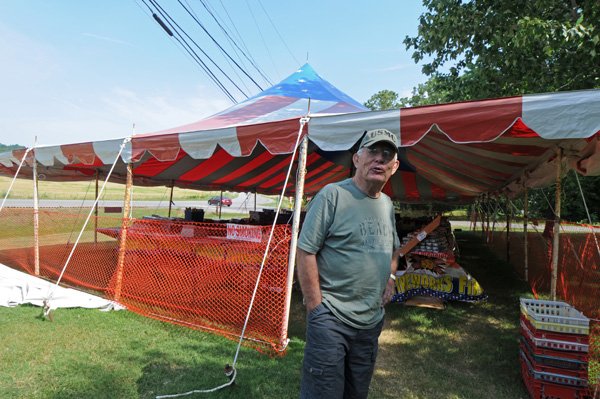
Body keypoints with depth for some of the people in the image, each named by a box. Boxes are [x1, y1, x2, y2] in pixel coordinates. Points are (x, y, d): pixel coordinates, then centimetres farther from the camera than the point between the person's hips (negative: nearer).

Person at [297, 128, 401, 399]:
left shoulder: (388, 204, 9)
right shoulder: (333, 195, -14)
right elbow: (305, 252, -16)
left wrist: (390, 276, 8)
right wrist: (316, 307, -16)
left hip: (372, 322, 7)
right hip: (331, 319, -7)